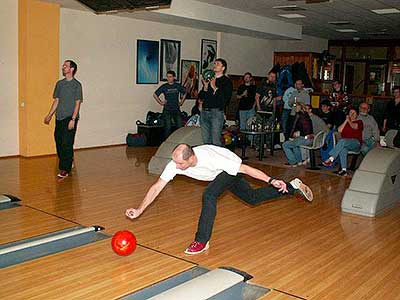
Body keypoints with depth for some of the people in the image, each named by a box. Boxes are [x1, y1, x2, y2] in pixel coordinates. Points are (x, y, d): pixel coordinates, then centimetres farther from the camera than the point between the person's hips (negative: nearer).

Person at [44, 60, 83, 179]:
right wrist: (49, 115, 12)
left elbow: (77, 103, -8)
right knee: (58, 142, 8)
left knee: (67, 144, -7)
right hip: (59, 118, 6)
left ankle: (65, 169, -3)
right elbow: (56, 101, 18)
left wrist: (73, 119, -15)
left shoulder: (77, 85, -4)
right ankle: (68, 162, 26)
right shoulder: (59, 83, 13)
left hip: (70, 118, -6)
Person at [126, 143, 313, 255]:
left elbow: (245, 168, -35)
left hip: (232, 169, -7)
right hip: (221, 173, 7)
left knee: (209, 195, -30)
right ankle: (293, 187, 37)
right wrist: (139, 210, -31)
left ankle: (202, 241, -17)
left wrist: (271, 180, -35)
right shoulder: (175, 164, -26)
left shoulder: (210, 158, -42)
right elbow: (157, 187, -23)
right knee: (252, 198, 20)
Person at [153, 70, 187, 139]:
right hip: (167, 110, -2)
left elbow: (184, 93, 23)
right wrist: (160, 102, 4)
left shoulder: (178, 86, 4)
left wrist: (181, 101, 16)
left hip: (176, 109, 2)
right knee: (168, 128, -1)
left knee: (180, 127, -2)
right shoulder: (164, 86, -1)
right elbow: (155, 94, 8)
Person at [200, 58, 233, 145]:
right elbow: (202, 97, 16)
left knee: (215, 142, -8)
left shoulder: (226, 81, 1)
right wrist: (205, 86, 0)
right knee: (206, 141, 9)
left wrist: (214, 87, -13)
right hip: (204, 111, 6)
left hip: (216, 112, -6)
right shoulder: (209, 79, 18)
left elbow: (226, 98, -12)